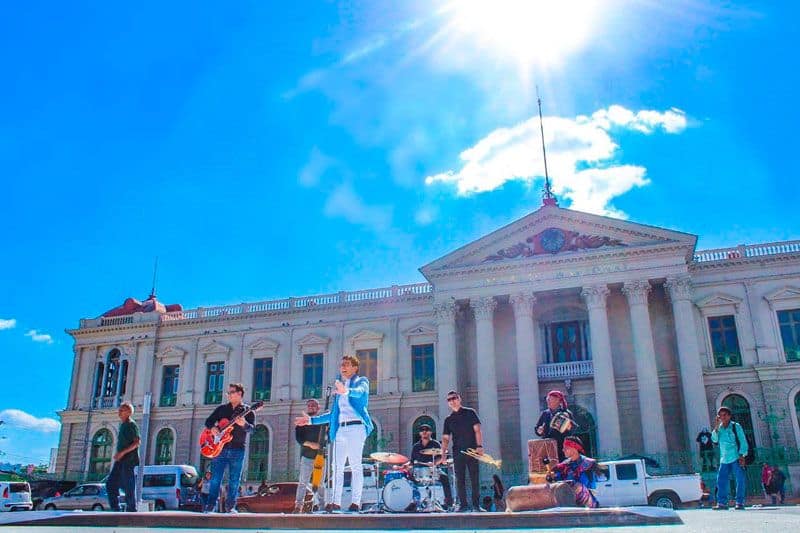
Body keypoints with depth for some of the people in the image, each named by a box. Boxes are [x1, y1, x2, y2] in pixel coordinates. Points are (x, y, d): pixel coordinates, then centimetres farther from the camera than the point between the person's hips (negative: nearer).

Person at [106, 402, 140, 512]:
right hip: (120, 461, 9)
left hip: (129, 460, -9)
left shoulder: (131, 424, -9)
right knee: (110, 484, 4)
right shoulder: (122, 424, 18)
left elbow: (137, 442, -17)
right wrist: (118, 455, 18)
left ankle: (131, 510, 0)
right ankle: (115, 509, 9)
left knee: (129, 487, -6)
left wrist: (122, 453, -23)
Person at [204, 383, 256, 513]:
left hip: (237, 449, -2)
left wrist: (244, 424, -31)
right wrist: (212, 428, -7)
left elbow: (251, 429, -8)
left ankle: (230, 506, 6)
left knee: (234, 480, -1)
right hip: (219, 447, 2)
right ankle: (210, 505, 9)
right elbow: (209, 420, 16)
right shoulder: (222, 408, 13)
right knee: (215, 479, 2)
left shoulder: (247, 410, 3)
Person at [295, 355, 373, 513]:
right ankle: (336, 502, 1)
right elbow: (333, 414, 27)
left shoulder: (361, 381, 6)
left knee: (355, 465, -11)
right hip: (340, 429, 6)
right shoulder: (340, 387, 24)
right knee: (337, 467, 1)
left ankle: (356, 502, -11)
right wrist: (311, 420, 23)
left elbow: (360, 391, -20)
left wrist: (346, 391, -41)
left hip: (356, 427, -6)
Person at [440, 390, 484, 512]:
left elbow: (477, 430, -1)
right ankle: (463, 504, 7)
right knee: (460, 479, 1)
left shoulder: (470, 413, 6)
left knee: (474, 478, -2)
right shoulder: (448, 419, 13)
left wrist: (479, 446, -14)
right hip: (457, 452, 3)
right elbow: (445, 438, 10)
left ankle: (476, 504, 4)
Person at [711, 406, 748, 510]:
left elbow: (743, 441, -3)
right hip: (724, 459, 4)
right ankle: (722, 503, 6)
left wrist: (742, 455, -12)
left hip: (736, 458, -4)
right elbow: (714, 440, -1)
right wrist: (716, 427, -10)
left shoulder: (736, 427, 0)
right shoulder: (719, 428, 12)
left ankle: (740, 502, 3)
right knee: (721, 481, 2)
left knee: (740, 480, -3)